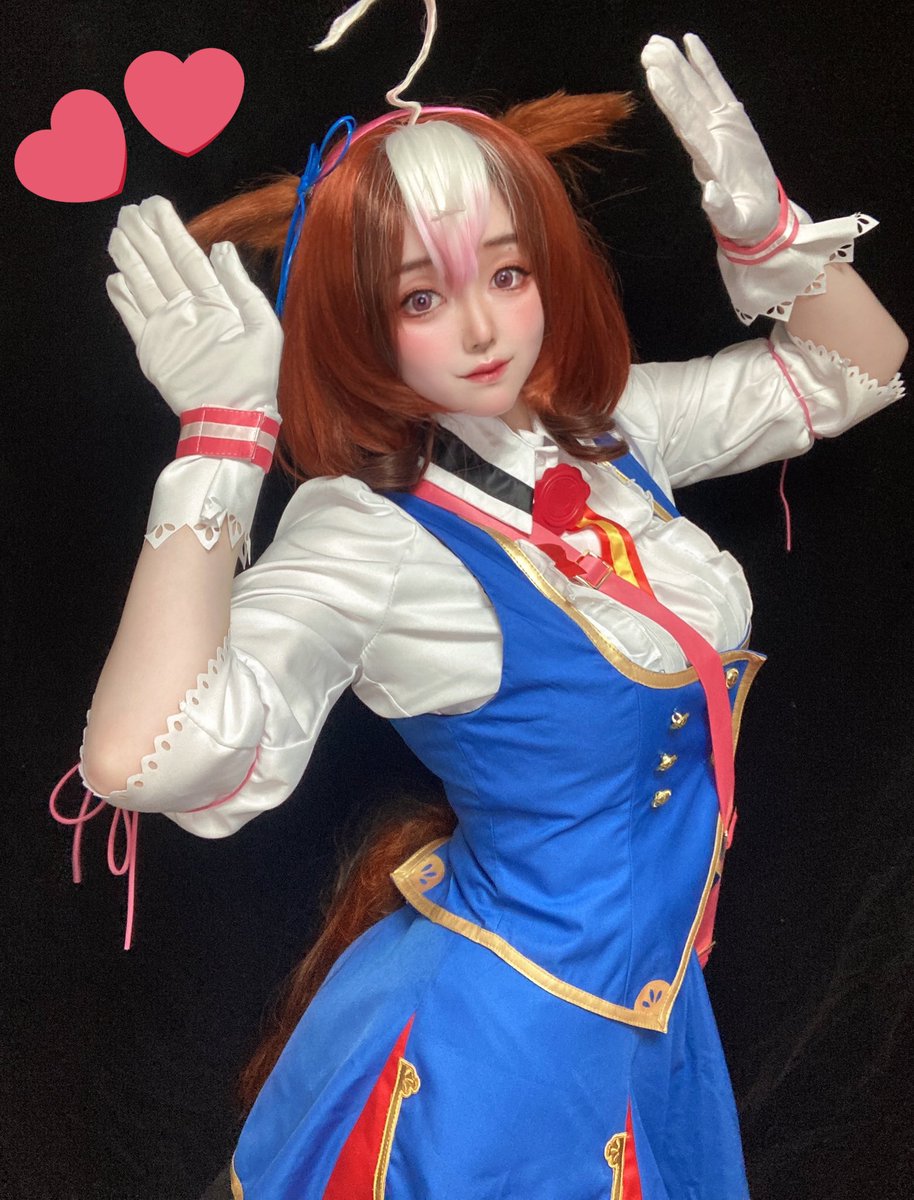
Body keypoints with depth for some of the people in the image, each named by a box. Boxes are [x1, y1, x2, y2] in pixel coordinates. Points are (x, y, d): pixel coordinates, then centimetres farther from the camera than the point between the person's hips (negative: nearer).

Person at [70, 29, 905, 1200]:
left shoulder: (611, 429, -4)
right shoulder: (365, 533, -23)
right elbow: (142, 755, -38)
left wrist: (761, 223, -9)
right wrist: (220, 437, -34)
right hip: (510, 1037, -6)